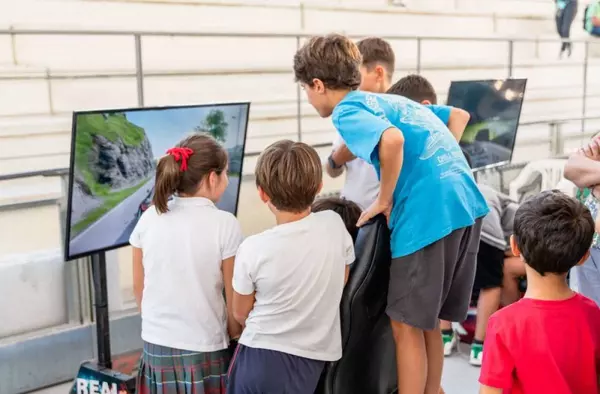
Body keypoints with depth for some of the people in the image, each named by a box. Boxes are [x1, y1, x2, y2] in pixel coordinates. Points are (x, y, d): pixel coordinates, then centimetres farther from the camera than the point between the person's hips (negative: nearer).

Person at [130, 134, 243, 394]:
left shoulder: (150, 218, -2)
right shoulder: (225, 224, -13)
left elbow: (139, 287, 8)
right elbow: (235, 301, -8)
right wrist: (235, 337, 9)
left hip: (156, 346, 4)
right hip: (204, 350, -4)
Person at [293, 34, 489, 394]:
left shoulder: (347, 111, -3)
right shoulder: (387, 100, 23)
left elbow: (393, 139, -25)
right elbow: (460, 115, 29)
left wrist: (384, 200, -11)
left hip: (429, 211, -9)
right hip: (466, 201, 9)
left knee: (407, 325, 5)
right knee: (427, 321, 21)